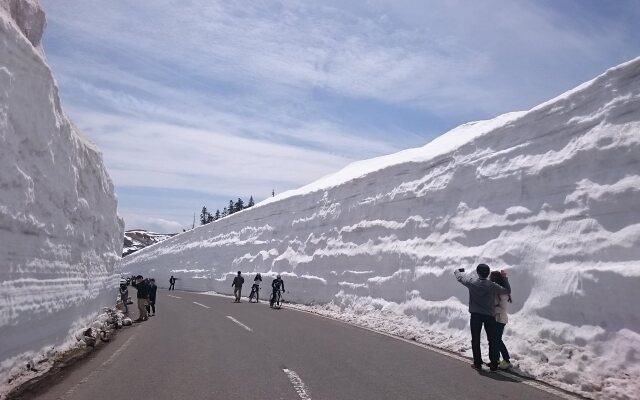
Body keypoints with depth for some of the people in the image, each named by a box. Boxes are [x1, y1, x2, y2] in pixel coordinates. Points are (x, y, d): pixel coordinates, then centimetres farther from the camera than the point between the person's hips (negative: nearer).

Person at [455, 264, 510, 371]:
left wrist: (458, 270, 32)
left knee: (475, 339, 9)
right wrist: (505, 278, 12)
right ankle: (494, 363, 13)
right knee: (492, 340, 11)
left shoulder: (472, 281, -8)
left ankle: (477, 363, 11)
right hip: (490, 315, 0)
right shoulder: (493, 285, -8)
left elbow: (459, 276, 9)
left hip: (475, 315, 0)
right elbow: (508, 291, 3)